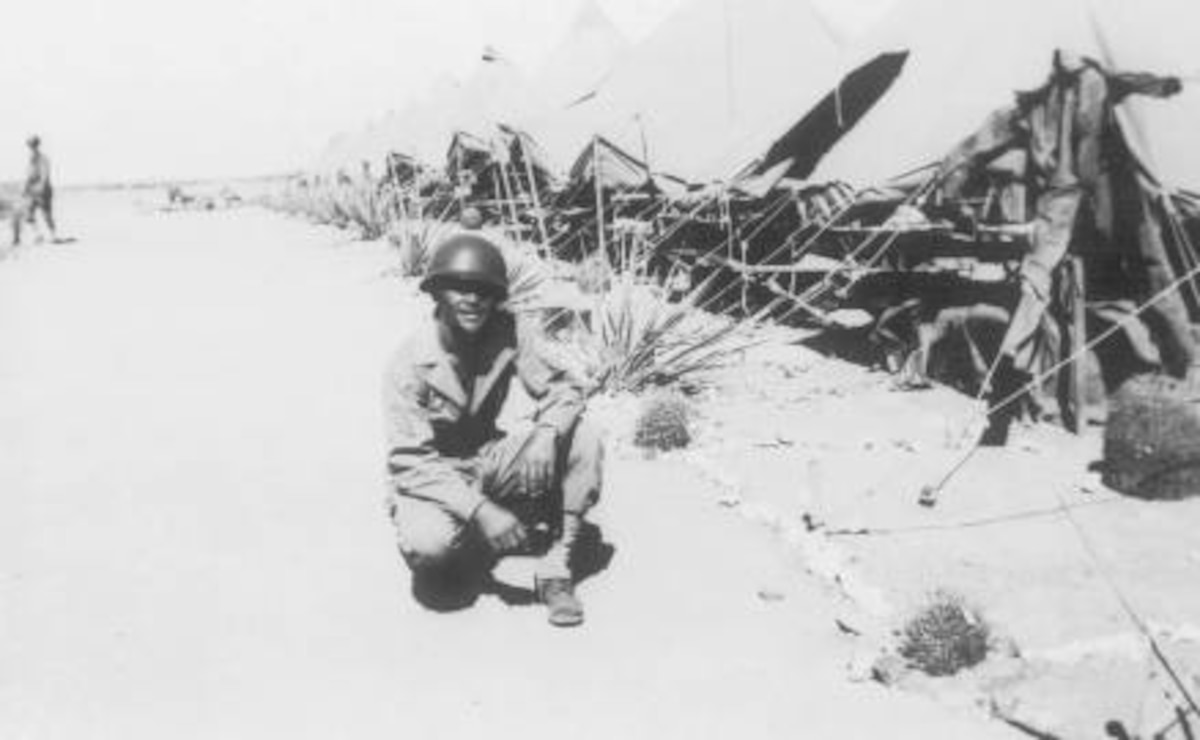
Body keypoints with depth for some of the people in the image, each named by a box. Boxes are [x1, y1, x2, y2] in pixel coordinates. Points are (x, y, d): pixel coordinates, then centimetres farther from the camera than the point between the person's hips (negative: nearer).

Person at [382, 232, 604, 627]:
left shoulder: (506, 334, -13)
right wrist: (480, 510, -35)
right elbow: (411, 463, -24)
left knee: (583, 439, -17)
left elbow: (562, 387, -9)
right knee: (430, 543, -36)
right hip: (430, 480, -4)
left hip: (487, 463, 4)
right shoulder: (409, 364, -23)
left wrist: (546, 434, -32)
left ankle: (556, 568, -10)